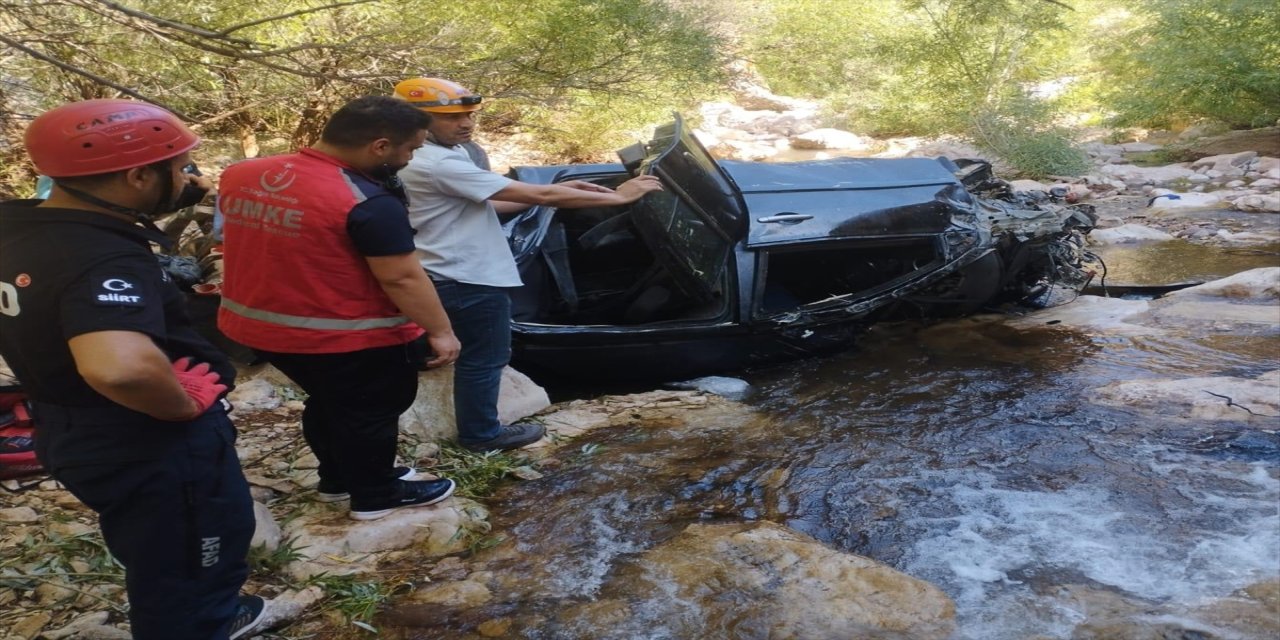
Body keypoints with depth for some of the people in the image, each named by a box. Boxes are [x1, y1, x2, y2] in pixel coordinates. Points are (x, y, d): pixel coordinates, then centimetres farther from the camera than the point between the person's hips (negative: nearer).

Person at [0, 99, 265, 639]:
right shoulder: (105, 260, -33)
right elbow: (120, 367, -50)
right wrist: (187, 407, -30)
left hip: (78, 435, 10)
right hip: (154, 450, -10)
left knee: (160, 570, 32)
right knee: (185, 580, 14)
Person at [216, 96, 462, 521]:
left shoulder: (241, 176, -1)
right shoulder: (367, 202, -24)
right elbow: (402, 279, -22)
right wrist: (440, 331, -13)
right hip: (349, 338, -7)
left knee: (328, 403, 26)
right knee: (369, 413, 14)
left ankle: (337, 479, 42)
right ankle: (375, 497, 29)